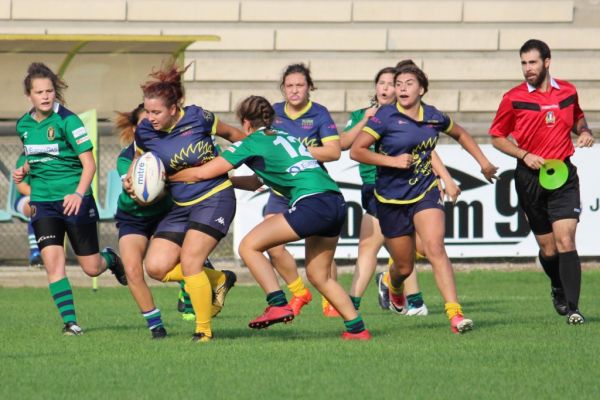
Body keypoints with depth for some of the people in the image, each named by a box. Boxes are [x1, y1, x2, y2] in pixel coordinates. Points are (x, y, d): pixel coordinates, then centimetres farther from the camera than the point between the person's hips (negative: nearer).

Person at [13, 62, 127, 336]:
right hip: (42, 202, 4)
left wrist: (78, 194, -29)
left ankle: (111, 258, 39)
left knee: (92, 268, 3)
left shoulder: (67, 121, -12)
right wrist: (23, 172, 3)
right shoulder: (24, 125, 5)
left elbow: (89, 163, -14)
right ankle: (70, 322, -9)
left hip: (75, 200, -4)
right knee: (53, 261, -14)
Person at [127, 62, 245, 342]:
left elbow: (232, 134, 5)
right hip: (181, 207, 5)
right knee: (156, 267, -8)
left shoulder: (198, 118, -14)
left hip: (215, 198, -5)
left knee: (189, 262, -18)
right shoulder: (144, 133, -6)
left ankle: (204, 329, -1)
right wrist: (130, 183, -10)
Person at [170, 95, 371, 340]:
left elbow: (203, 173, 6)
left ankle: (278, 305, -13)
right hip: (337, 202, 8)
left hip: (313, 203, -8)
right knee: (318, 275, 18)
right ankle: (357, 329, 15)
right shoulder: (285, 137, 26)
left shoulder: (252, 143, 5)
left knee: (249, 246, -3)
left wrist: (168, 176, 20)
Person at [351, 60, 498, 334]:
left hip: (426, 193, 1)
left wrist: (483, 162, 20)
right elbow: (356, 150, -15)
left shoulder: (433, 117, 1)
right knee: (404, 267, 8)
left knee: (435, 248, -22)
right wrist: (393, 161, -22)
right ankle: (393, 285, 48)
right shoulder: (386, 116, -11)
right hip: (392, 200, -1)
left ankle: (454, 313, -27)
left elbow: (460, 134, 22)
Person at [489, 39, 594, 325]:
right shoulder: (514, 98, -4)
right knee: (548, 248, 7)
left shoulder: (568, 91, 5)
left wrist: (584, 132, 3)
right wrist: (524, 155, -10)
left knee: (565, 240, -14)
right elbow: (497, 137, 4)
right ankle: (558, 288, 37)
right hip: (530, 179, 0)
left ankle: (572, 308, -14)